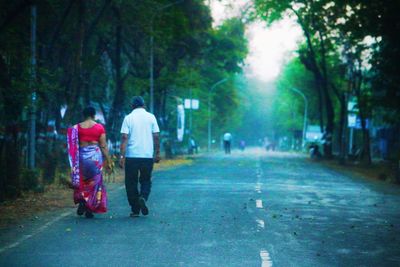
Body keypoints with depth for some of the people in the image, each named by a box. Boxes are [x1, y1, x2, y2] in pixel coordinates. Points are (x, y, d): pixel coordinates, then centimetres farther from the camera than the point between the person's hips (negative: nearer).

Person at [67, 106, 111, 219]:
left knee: (81, 181, 15)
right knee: (94, 181, 8)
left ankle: (82, 202, -6)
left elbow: (74, 145, 2)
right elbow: (103, 146, -1)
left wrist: (74, 162, 9)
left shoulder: (77, 127, 3)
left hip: (81, 155, 1)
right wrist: (108, 161, 4)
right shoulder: (99, 127, -1)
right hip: (95, 155, -1)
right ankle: (89, 209, 5)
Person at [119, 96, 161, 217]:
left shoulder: (128, 118, 0)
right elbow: (156, 137, 2)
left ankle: (135, 210, 9)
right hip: (148, 156, 1)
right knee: (146, 181, 15)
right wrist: (157, 153, 10)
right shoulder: (151, 117, 4)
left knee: (131, 183, 9)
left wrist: (122, 156, -7)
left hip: (131, 156, -1)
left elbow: (124, 137, -7)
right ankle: (143, 197, -13)